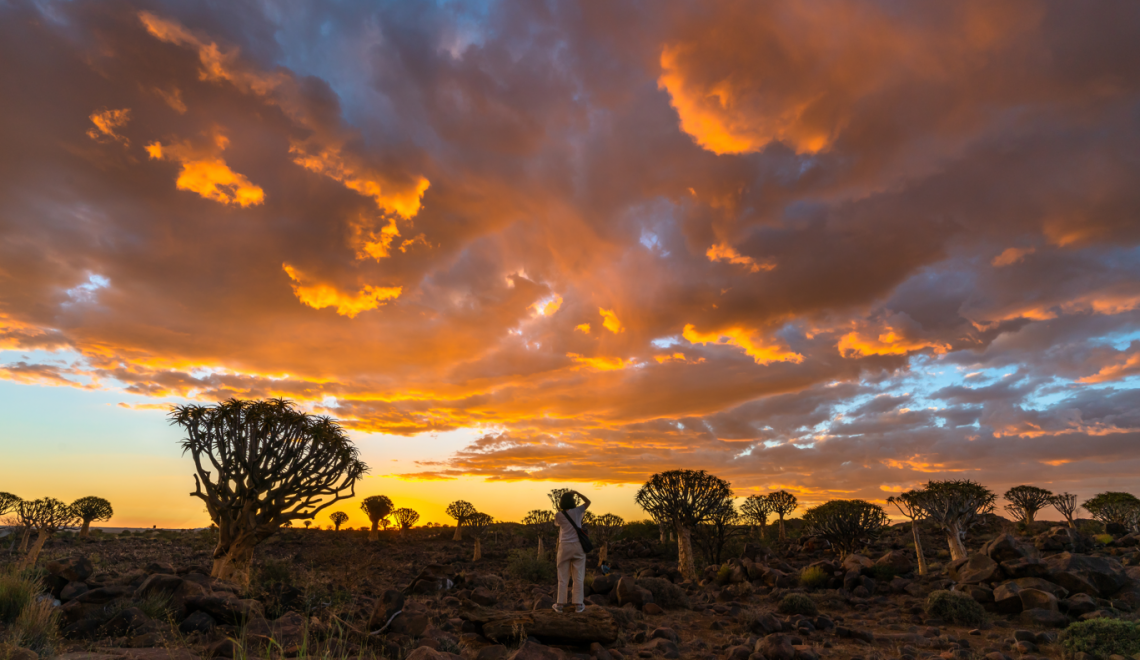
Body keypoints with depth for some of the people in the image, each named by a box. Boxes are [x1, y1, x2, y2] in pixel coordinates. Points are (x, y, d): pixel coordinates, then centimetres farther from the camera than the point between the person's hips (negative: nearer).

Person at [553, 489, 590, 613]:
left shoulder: (558, 515, -4)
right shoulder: (577, 511, -4)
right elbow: (588, 502, 12)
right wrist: (577, 493, 9)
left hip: (564, 547, 0)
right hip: (578, 546, 0)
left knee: (563, 577, 8)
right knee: (578, 577, 6)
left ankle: (559, 604, 12)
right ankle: (578, 604, 8)